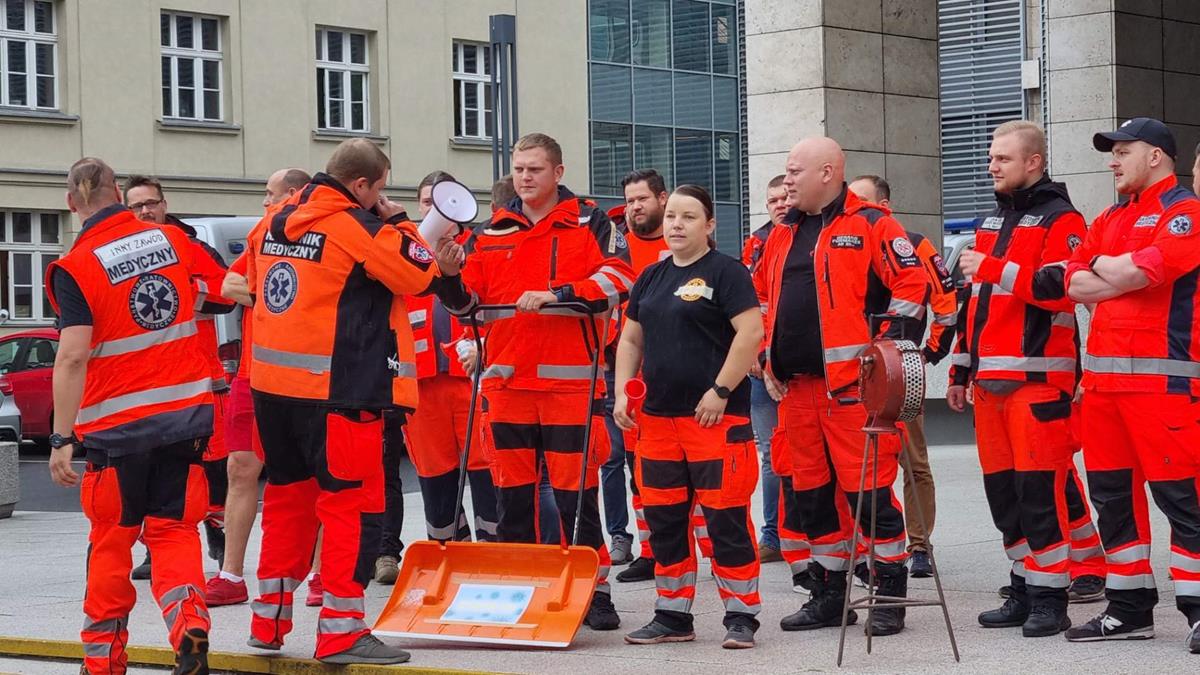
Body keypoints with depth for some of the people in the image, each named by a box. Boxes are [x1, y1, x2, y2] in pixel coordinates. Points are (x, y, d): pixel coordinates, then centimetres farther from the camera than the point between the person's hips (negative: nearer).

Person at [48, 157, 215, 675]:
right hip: (187, 411, 3)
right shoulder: (170, 239, 3)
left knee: (110, 539, 11)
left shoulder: (75, 268, -11)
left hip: (117, 423, -3)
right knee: (173, 530, 9)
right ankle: (190, 623, -15)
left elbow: (73, 357, -18)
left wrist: (61, 439, -16)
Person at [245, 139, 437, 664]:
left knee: (288, 495, 18)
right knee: (353, 503, -2)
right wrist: (396, 222, 1)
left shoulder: (275, 221, 10)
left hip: (272, 384, 8)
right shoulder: (358, 227, -13)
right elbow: (419, 275, -11)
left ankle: (270, 619, 23)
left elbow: (252, 281, 22)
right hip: (338, 389, -8)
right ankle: (340, 630, -6)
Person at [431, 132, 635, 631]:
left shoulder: (589, 224, 3)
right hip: (506, 380, 4)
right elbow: (469, 303, 15)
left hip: (569, 381, -4)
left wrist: (556, 294, -20)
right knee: (512, 491, 8)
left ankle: (593, 590, 6)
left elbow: (618, 280, -11)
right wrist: (451, 275, -6)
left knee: (576, 492, -3)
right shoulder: (492, 233, 14)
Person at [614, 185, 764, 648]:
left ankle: (741, 615, 4)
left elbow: (751, 332, -14)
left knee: (725, 519, -5)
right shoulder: (652, 278, 16)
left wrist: (721, 391, -17)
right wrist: (622, 392, 9)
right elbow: (630, 339, 21)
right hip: (657, 416, 7)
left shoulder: (726, 272, -5)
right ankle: (672, 616, 20)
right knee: (663, 520, 10)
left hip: (716, 416, -7)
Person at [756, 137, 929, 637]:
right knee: (812, 493, 12)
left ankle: (891, 595, 2)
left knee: (869, 490, -6)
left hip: (854, 385, -7)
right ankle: (829, 595, 22)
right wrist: (767, 360, 18)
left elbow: (912, 286, -9)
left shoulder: (871, 226, -4)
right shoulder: (782, 236, 17)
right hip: (795, 387, 7)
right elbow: (760, 297, 27)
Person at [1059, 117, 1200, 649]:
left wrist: (1103, 264, 1)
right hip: (1103, 375, 8)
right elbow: (1074, 284, 9)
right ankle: (1129, 608, 17)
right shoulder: (1109, 220, 21)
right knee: (1112, 492, 10)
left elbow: (1136, 271, -19)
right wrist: (1128, 273, -7)